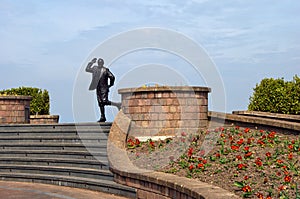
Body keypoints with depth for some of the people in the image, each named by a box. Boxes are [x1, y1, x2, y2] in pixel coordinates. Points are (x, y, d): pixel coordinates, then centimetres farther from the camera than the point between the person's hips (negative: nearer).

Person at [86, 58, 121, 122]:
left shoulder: (105, 70, -5)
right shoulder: (95, 69, 9)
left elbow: (112, 77, -2)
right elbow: (87, 69, 13)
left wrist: (110, 84, 3)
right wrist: (91, 63, 7)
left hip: (104, 89, -6)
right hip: (98, 89, 6)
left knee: (104, 101, -17)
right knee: (100, 103, 7)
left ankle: (117, 105, -1)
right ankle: (102, 117, 12)